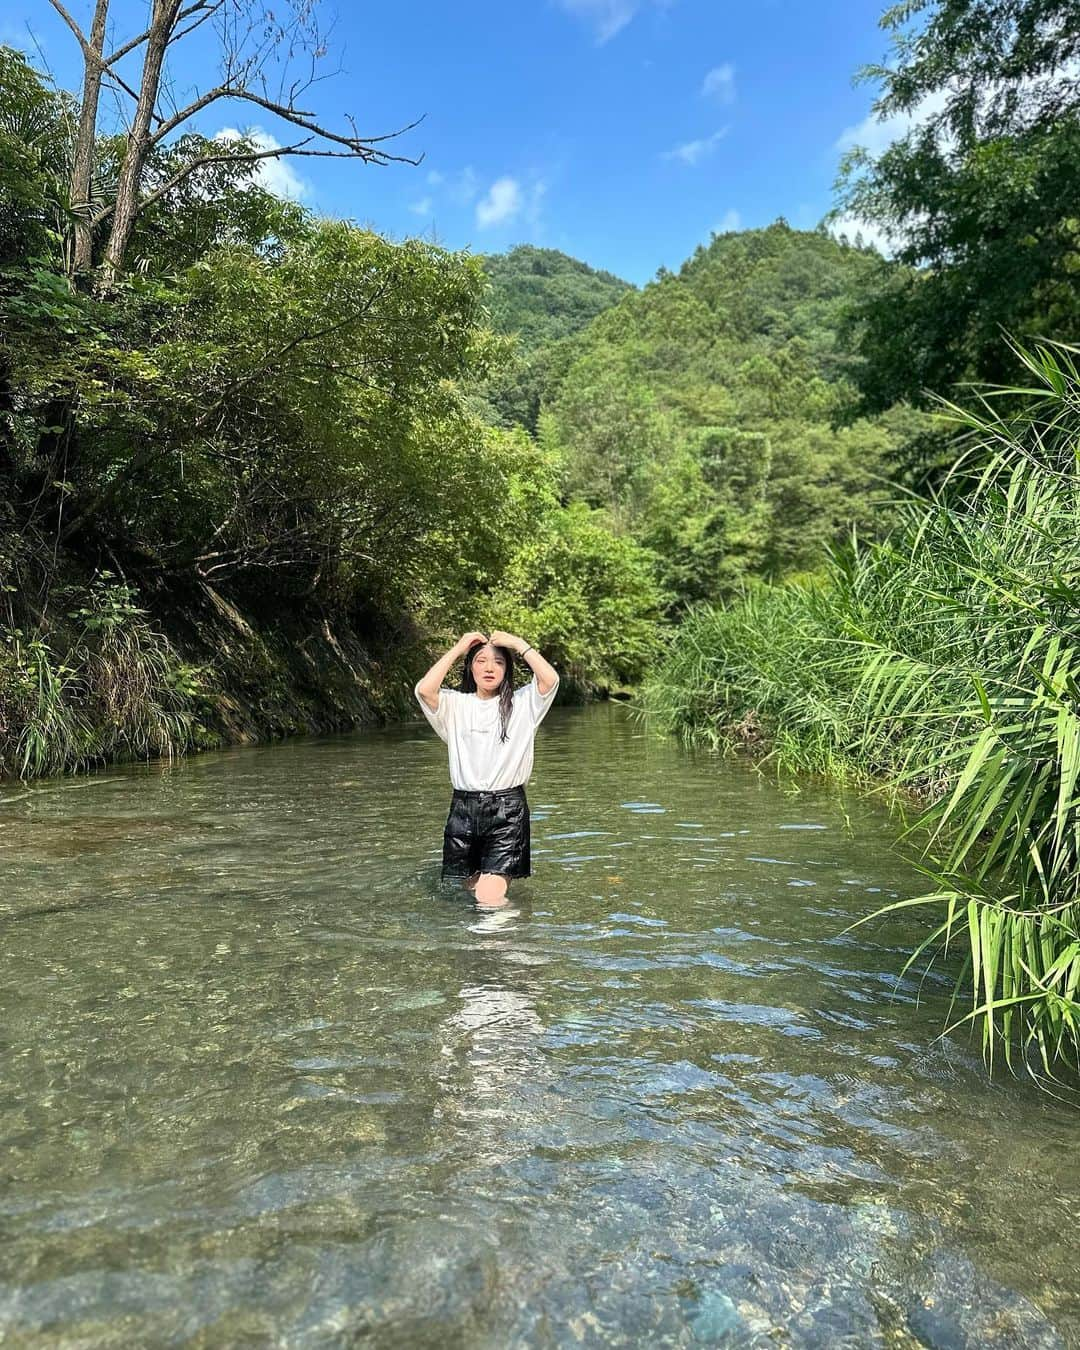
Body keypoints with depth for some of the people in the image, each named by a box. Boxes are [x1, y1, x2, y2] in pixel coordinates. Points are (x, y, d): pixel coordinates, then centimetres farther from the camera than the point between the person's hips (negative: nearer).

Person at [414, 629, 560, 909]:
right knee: (473, 892, 15)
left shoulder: (523, 703, 4)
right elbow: (424, 690, -12)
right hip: (464, 807, 3)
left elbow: (550, 679, -14)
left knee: (489, 900, -11)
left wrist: (519, 644, -5)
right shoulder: (455, 704, 8)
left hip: (508, 809, -3)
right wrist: (457, 649, -4)